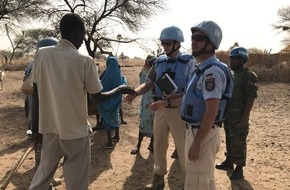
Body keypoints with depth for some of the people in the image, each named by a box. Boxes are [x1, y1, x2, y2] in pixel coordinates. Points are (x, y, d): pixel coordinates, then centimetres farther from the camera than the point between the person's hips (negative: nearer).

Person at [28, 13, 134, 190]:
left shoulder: (42, 54, -3)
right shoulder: (85, 61, -13)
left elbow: (36, 94, 0)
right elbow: (99, 97, -5)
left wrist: (35, 127, 9)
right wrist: (120, 89, 13)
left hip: (49, 127, 4)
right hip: (76, 130, -4)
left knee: (43, 175, 21)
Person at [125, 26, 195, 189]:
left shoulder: (188, 61, -9)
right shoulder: (160, 61, 7)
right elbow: (148, 84, 8)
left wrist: (175, 96, -28)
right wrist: (134, 93, -11)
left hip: (179, 110, -5)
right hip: (161, 109, 5)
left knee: (183, 147, 6)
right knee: (159, 145, 16)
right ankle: (159, 175, 35)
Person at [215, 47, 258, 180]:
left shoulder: (249, 76, -14)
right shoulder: (231, 74, 12)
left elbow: (251, 97, -18)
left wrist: (245, 116, -22)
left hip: (239, 116, -8)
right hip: (228, 115, 8)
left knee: (238, 142, -1)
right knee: (229, 140, 18)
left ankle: (239, 168, 10)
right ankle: (229, 161, 32)